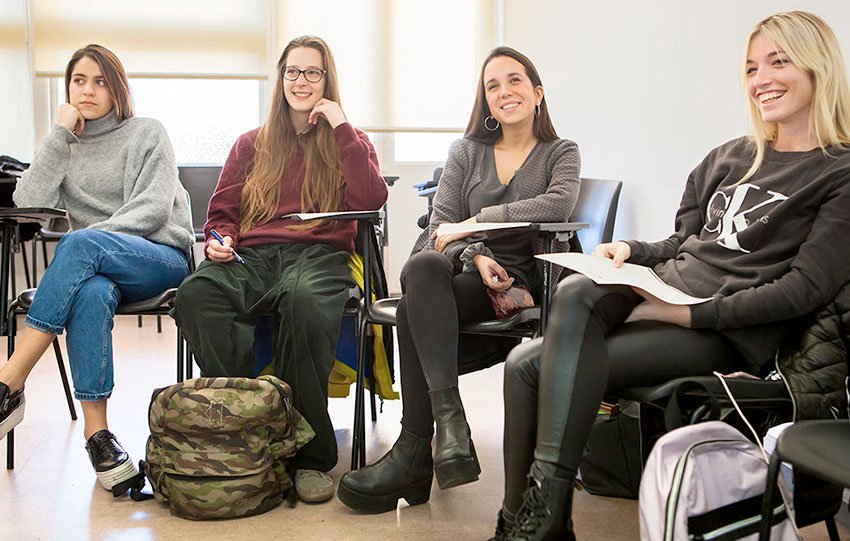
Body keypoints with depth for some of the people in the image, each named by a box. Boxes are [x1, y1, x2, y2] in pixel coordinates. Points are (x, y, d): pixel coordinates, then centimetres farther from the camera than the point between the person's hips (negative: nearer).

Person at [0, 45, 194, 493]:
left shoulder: (147, 133, 8)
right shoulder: (66, 146, 19)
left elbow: (153, 208, -7)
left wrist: (92, 238, -20)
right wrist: (60, 135, -1)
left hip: (162, 258, -3)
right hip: (96, 268, 3)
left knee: (79, 243, -35)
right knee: (91, 293, -36)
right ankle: (95, 431, -36)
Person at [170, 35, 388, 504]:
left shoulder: (348, 142, 20)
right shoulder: (252, 145, 27)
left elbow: (372, 200, -1)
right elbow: (223, 210, 25)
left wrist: (340, 128, 1)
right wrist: (220, 239, 1)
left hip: (319, 254, -2)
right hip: (253, 255, 3)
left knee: (305, 301, -41)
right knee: (195, 294, -33)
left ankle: (310, 456, -33)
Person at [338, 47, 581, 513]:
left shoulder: (561, 153, 13)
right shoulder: (466, 152, 21)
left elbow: (560, 204, -12)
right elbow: (440, 225, 8)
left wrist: (476, 221, -14)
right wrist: (476, 256, -13)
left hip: (516, 280, -3)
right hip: (459, 274, 3)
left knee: (414, 311, -31)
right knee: (422, 267, -36)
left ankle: (415, 451, -29)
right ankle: (449, 421, -42)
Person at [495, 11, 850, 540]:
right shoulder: (730, 157, 19)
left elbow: (807, 288, -12)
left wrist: (694, 314, -17)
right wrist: (630, 250, 1)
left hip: (728, 333, -6)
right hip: (664, 287, 6)